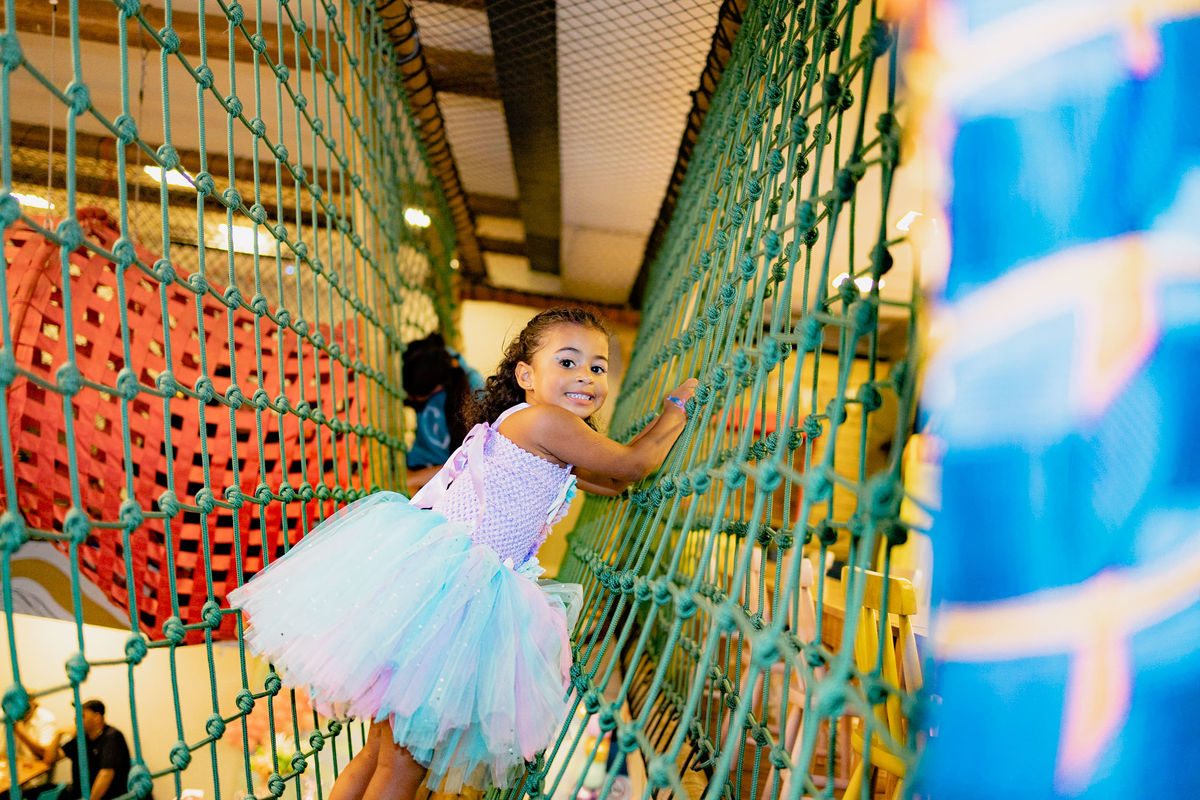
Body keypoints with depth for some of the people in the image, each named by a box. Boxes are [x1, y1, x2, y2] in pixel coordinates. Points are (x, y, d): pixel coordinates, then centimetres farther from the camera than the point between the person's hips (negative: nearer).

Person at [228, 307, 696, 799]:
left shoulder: (552, 453, 18)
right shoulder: (542, 419, -10)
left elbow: (613, 482, 30)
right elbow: (632, 466, -2)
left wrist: (666, 422, 31)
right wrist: (676, 410, 13)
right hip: (436, 589, -9)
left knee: (386, 749, 16)